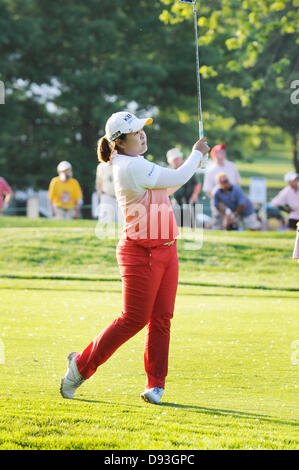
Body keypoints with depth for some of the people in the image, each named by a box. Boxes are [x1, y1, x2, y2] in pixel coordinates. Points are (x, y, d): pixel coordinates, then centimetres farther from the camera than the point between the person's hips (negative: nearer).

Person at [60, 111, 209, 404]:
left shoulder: (134, 165, 13)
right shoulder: (133, 167, -19)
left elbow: (166, 187, 25)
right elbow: (176, 179, -16)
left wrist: (193, 162, 19)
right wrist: (197, 154, 0)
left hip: (165, 251, 9)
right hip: (141, 254, -9)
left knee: (161, 319, 6)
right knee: (133, 320, -4)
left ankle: (155, 384, 10)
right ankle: (82, 364, 10)